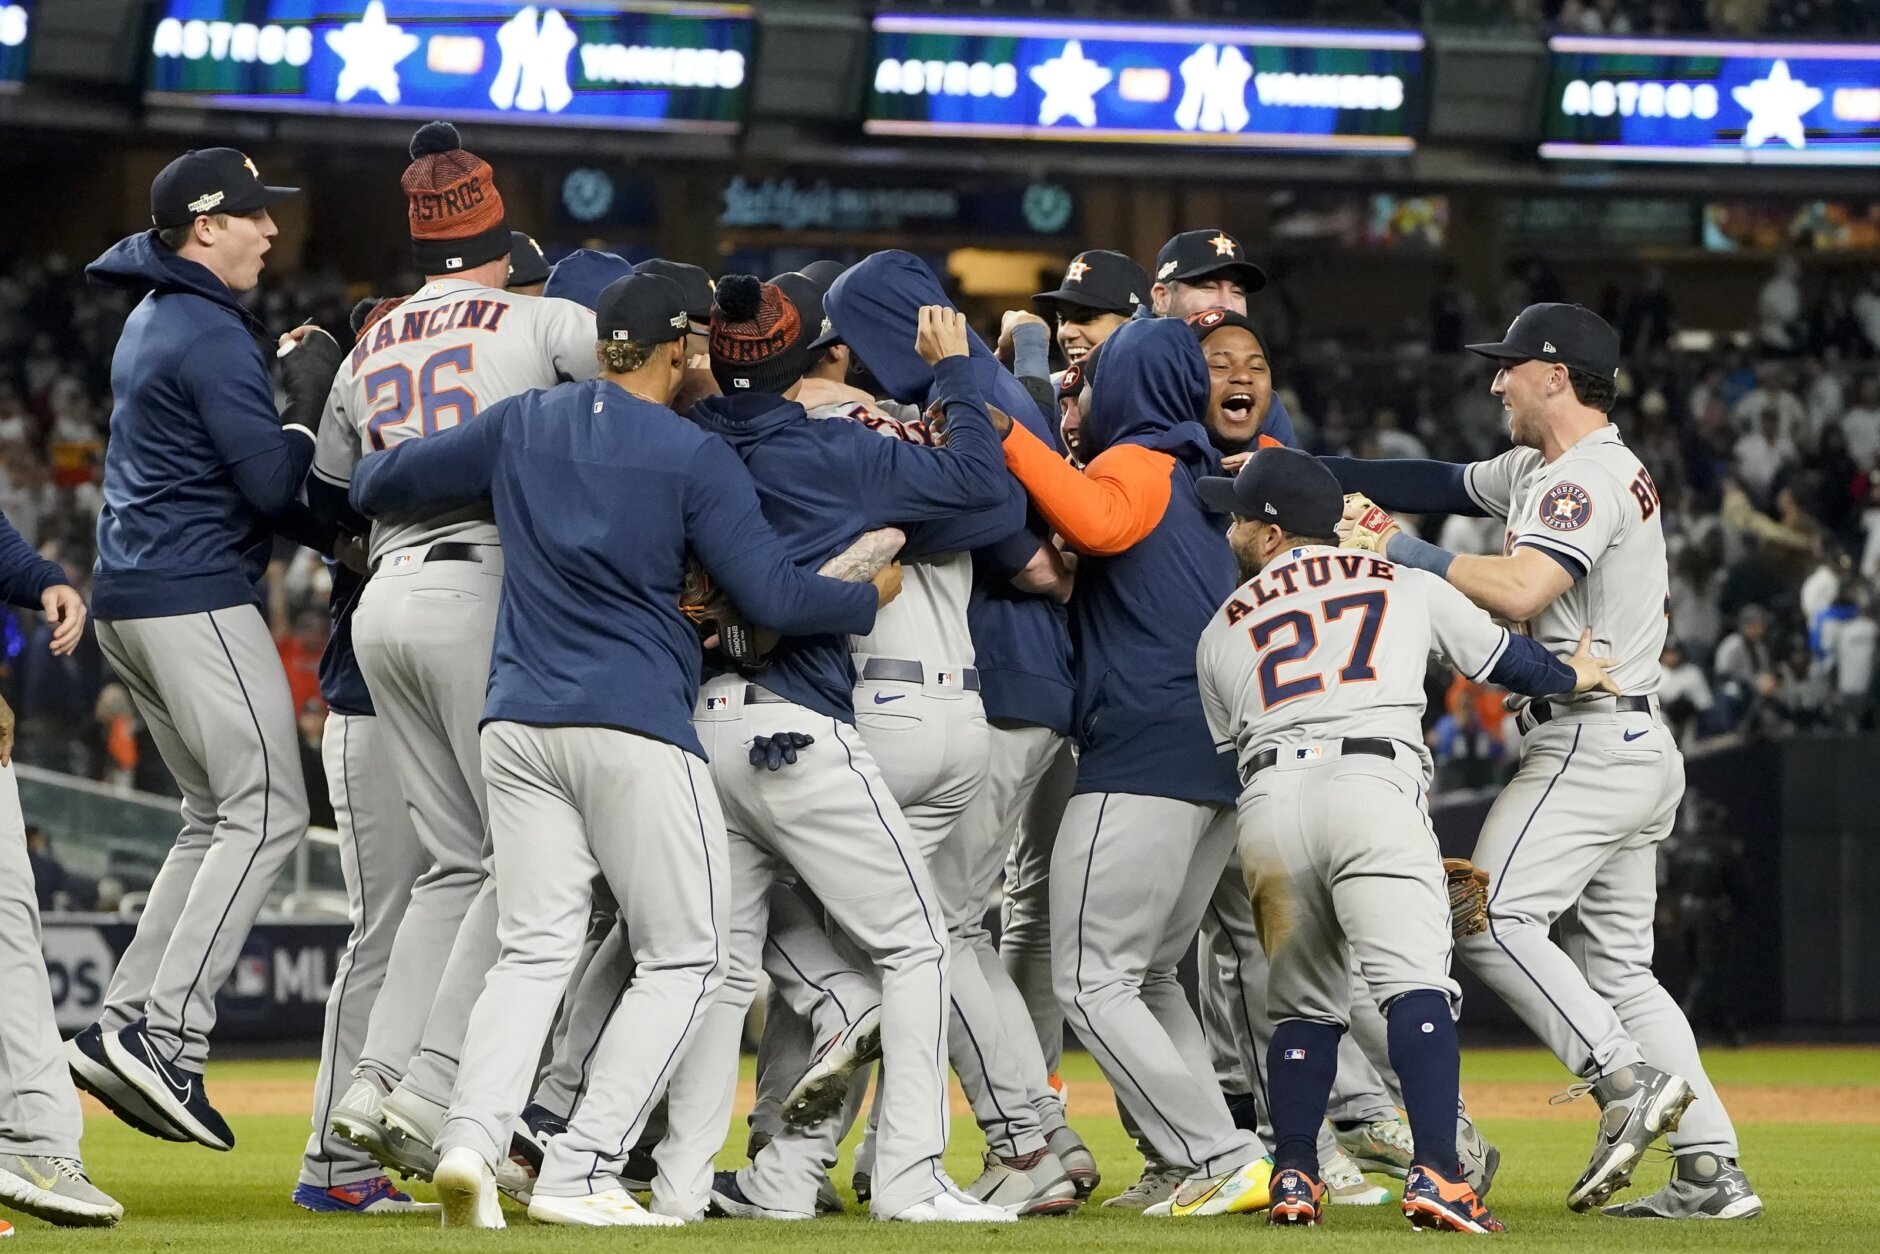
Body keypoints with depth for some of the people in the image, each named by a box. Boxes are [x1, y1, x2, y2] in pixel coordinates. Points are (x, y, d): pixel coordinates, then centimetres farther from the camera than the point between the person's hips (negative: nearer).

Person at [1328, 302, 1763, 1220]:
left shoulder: (1589, 478, -13)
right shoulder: (1542, 468, 19)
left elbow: (1518, 590, -27)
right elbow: (1443, 485, 20)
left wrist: (1402, 551, -17)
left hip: (1591, 743, -10)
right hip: (1641, 750, 10)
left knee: (1493, 918, -16)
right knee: (1618, 965, 9)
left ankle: (1627, 1081, -23)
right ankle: (1711, 1170, 3)